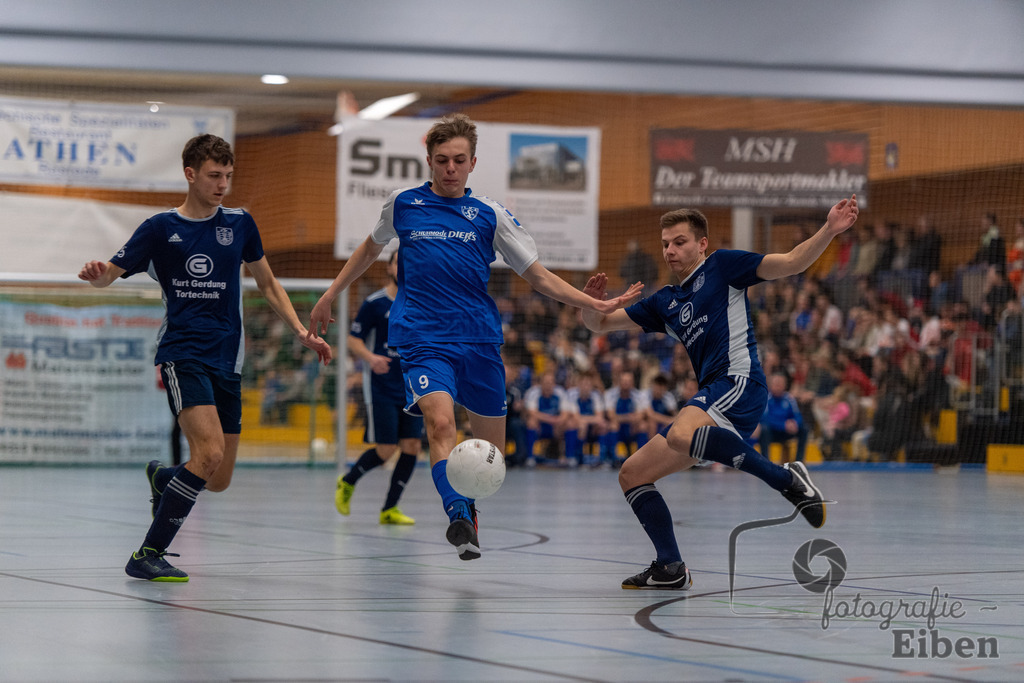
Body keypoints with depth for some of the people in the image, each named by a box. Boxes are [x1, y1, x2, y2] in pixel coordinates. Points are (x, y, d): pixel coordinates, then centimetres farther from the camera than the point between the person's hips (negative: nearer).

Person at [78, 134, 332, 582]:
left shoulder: (239, 224, 11)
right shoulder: (160, 228, 1)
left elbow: (267, 284, 22)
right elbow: (110, 274, 1)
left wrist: (302, 333, 12)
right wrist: (95, 274, -23)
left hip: (227, 361, 5)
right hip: (182, 355, -5)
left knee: (218, 481, 4)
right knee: (209, 452, -26)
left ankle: (161, 479, 39)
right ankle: (147, 555, -17)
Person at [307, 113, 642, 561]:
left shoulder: (490, 215, 3)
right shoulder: (402, 204, 5)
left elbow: (539, 277, 6)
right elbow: (371, 247, 25)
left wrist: (597, 305, -5)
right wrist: (330, 295, 25)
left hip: (480, 340, 2)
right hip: (423, 339, -2)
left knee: (491, 445, 7)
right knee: (440, 422, -27)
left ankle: (468, 508, 33)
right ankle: (459, 518, -40)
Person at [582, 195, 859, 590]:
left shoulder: (722, 266, 7)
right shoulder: (664, 303, 24)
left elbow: (791, 263, 0)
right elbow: (599, 324, 25)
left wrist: (829, 230, -15)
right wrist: (591, 303, 1)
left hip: (738, 381, -8)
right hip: (709, 402, 8)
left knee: (680, 436, -38)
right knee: (632, 475, 6)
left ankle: (786, 478, -29)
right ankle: (670, 569, 5)